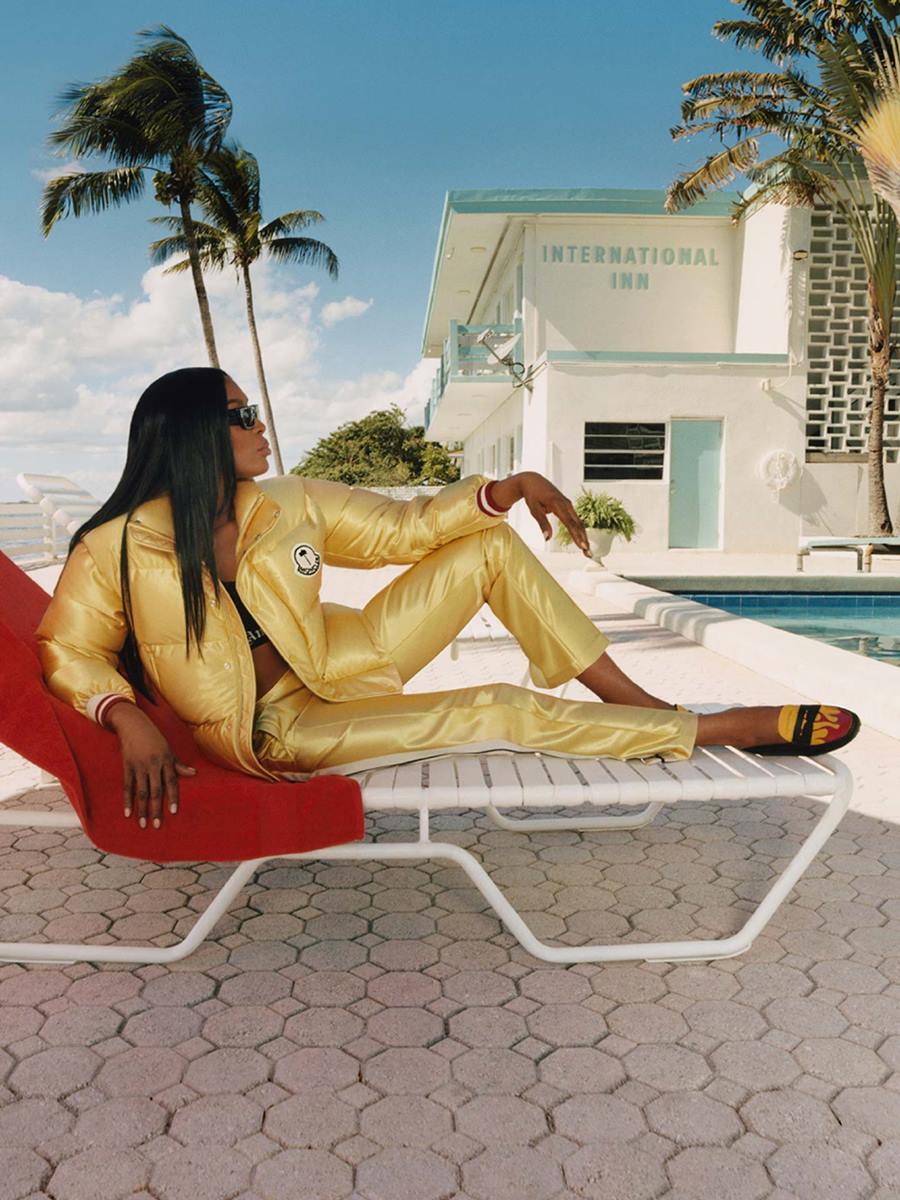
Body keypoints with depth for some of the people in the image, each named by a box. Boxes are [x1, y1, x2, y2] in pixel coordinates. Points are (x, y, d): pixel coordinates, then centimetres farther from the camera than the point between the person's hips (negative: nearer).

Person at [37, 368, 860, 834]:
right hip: (276, 729, -6)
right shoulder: (117, 553, -16)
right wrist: (127, 717, -30)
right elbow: (68, 653, -9)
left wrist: (507, 490, -12)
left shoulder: (287, 506, -3)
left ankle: (638, 702, -5)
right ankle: (739, 727, -10)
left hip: (330, 666, 6)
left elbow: (401, 526, 1)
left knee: (491, 546, -9)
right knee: (498, 713, -22)